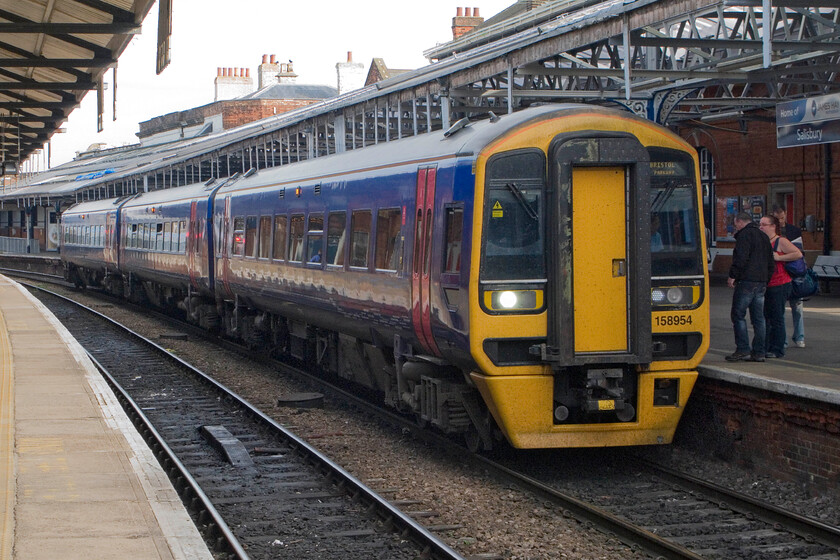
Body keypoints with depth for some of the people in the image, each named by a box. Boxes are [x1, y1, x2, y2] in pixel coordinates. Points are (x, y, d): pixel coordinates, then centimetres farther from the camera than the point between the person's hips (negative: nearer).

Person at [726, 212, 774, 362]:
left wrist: (732, 276, -13)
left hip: (746, 281, -8)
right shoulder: (763, 236, 21)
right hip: (762, 282, 8)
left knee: (738, 315, -4)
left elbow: (741, 258, -18)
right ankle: (759, 352, 6)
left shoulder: (744, 235, -7)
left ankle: (743, 349, -10)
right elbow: (770, 263, 22)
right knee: (758, 318, 7)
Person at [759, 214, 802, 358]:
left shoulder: (781, 241, -7)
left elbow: (798, 254, -18)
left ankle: (777, 350, -1)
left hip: (780, 285, -8)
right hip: (765, 285, 8)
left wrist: (778, 257, -17)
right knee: (765, 317, 10)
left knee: (776, 318, -5)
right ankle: (766, 348, 16)